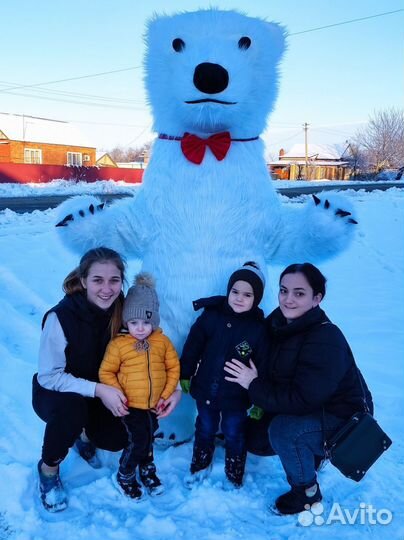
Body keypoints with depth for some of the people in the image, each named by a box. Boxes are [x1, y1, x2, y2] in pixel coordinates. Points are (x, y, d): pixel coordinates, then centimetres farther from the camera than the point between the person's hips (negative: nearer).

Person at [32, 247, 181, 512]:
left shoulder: (123, 311, -18)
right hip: (55, 393, -3)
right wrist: (98, 389, -35)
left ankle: (83, 433, 21)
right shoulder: (61, 317, -29)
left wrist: (175, 387, -24)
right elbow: (48, 376, -24)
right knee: (71, 407, -35)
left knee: (117, 439, -17)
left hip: (99, 395, 4)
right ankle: (48, 468, -4)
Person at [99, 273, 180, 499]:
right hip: (131, 405, -3)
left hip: (154, 404, 3)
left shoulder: (163, 341, -6)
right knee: (139, 439, -5)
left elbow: (174, 367, 0)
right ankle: (125, 476, 22)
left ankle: (147, 469, 46)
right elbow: (106, 372, -8)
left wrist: (166, 394, -5)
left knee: (148, 437, 20)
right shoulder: (118, 344, -14)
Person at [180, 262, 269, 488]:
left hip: (236, 397, -2)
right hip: (205, 390, 2)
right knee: (205, 430, 23)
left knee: (234, 436, 16)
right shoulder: (211, 316, -11)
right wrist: (185, 375, 2)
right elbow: (192, 347, -2)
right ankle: (200, 466, 47)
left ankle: (234, 478, 38)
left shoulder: (259, 328, -15)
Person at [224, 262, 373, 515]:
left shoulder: (326, 339, -30)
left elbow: (301, 400, -32)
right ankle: (311, 452, 26)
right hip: (309, 409, 8)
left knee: (284, 428, -30)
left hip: (343, 419, -8)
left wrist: (254, 385, -25)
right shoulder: (280, 323, -7)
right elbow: (271, 372, 3)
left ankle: (307, 491, -3)